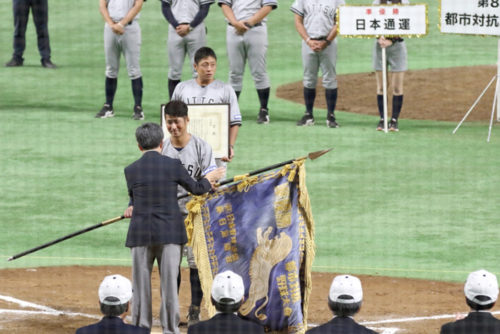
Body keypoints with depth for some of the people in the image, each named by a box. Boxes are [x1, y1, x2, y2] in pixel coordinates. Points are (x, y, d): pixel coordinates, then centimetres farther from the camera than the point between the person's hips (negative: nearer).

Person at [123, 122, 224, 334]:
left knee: (141, 285, 6)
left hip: (141, 234, 0)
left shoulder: (131, 170, -2)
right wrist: (209, 179, 28)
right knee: (169, 284, 4)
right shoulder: (173, 166, -4)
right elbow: (196, 189, 8)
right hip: (170, 233, 0)